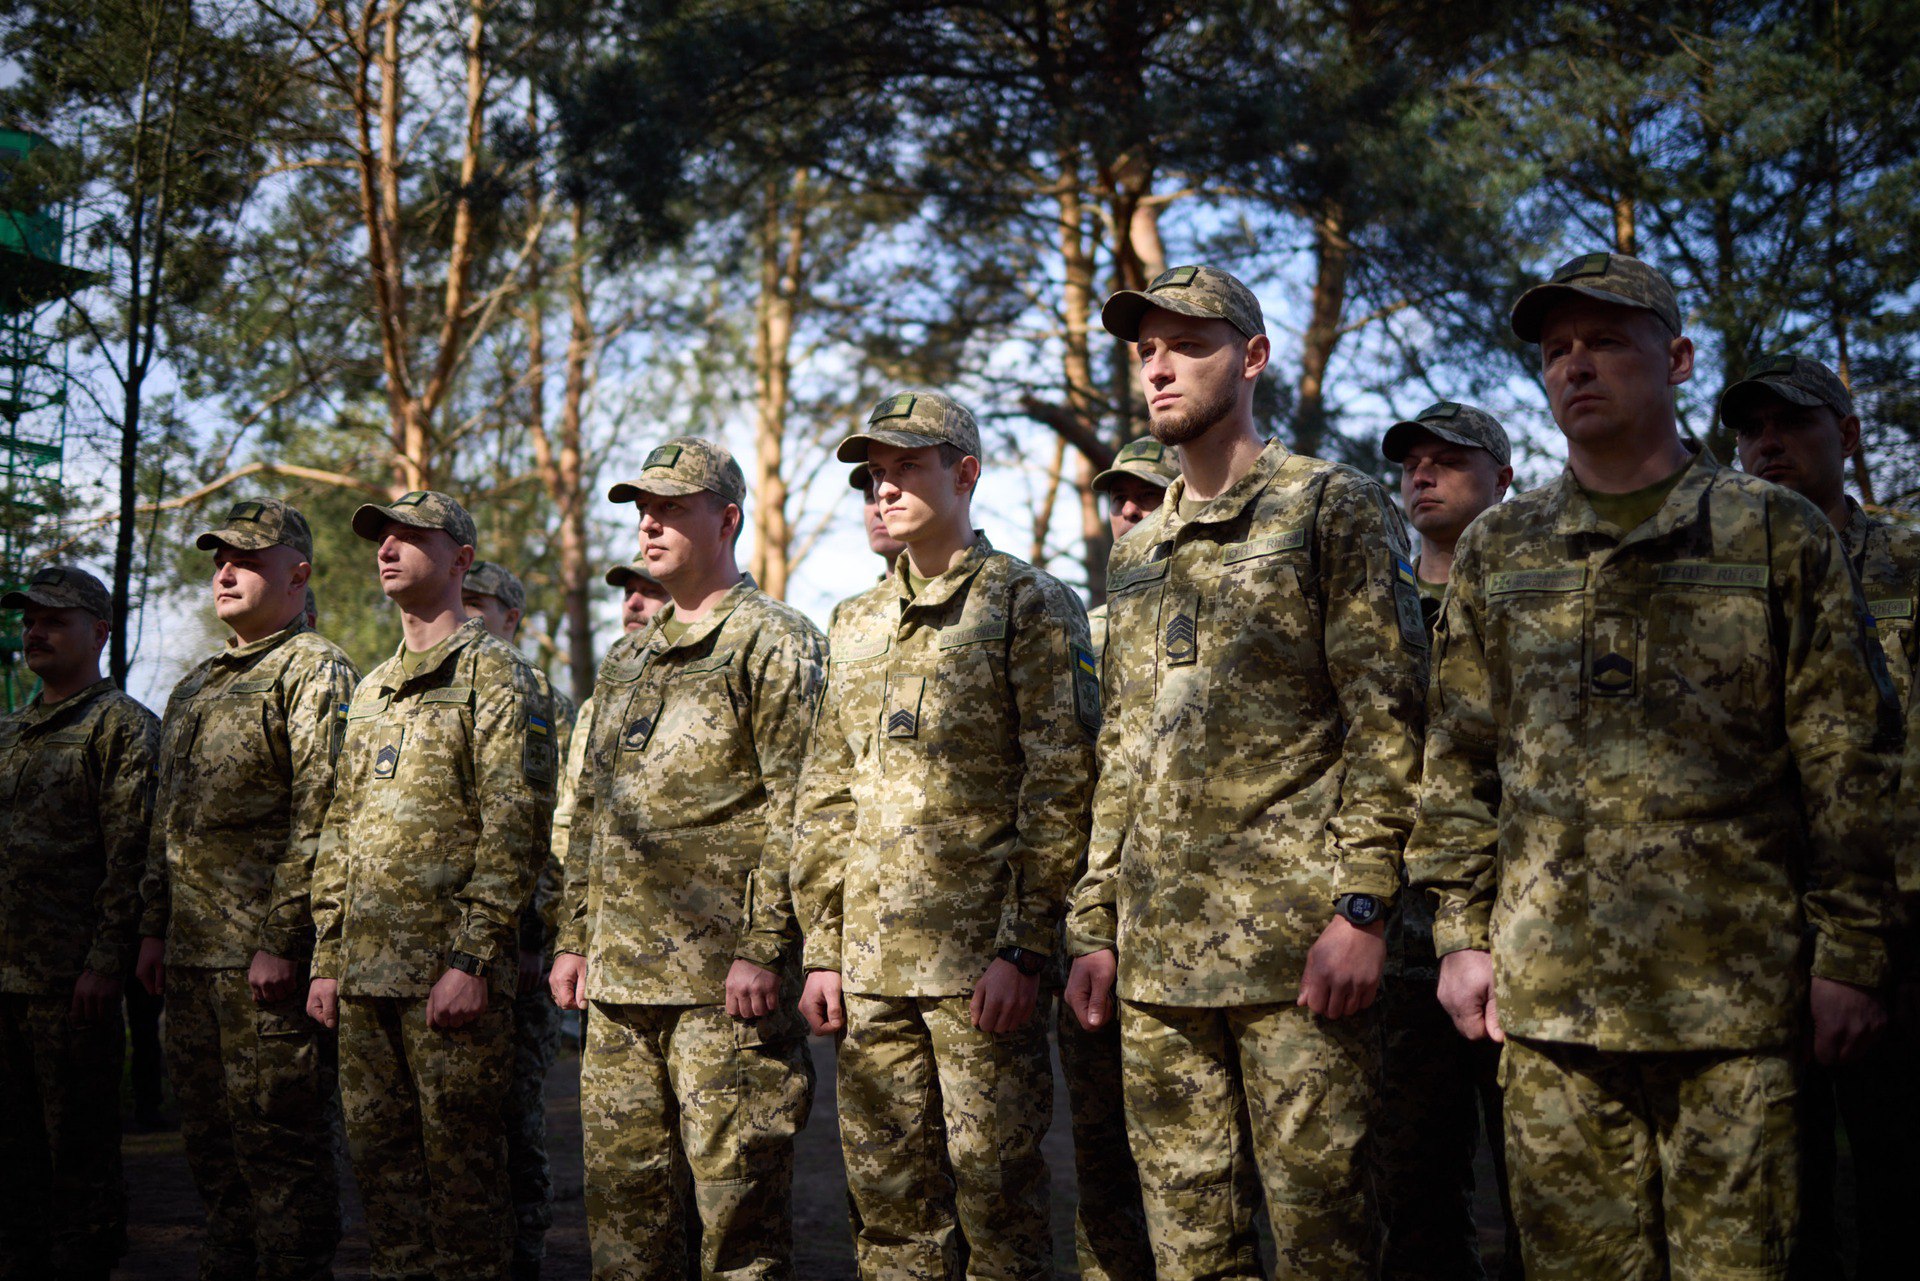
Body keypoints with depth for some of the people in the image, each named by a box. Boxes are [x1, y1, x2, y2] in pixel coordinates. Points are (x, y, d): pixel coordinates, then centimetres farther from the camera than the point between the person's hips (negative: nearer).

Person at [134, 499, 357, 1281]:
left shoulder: (315, 672, -7)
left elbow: (318, 820, -16)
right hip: (193, 955, 9)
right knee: (211, 1148, 15)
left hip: (268, 959, -9)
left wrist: (282, 943, -21)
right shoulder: (195, 687, 20)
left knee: (280, 1144, -4)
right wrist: (154, 928, 17)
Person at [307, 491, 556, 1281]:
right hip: (363, 977, 7)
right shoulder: (369, 692, 20)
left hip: (449, 975, -7)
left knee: (461, 1162, -1)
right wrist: (326, 960, 15)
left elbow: (514, 829, -13)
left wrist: (471, 960, -18)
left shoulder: (493, 674, -4)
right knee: (380, 1157, 11)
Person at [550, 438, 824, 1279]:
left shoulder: (775, 644, -4)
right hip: (618, 975, 8)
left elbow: (793, 808, -12)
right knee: (621, 1191, 12)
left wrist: (764, 948, -18)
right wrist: (574, 937, 17)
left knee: (736, 1194, -3)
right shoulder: (626, 661, 20)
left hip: (723, 977, -8)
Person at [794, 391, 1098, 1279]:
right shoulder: (856, 624, 17)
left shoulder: (1031, 605, -1)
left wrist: (1023, 949, -15)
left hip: (981, 960, -6)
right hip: (869, 964, 6)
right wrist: (820, 951, 10)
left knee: (994, 1188, -1)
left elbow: (1059, 788, -8)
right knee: (886, 1195, 9)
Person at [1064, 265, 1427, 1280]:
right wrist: (1095, 925, 14)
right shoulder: (1136, 553, 19)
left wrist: (1362, 904, -15)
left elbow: (1386, 717, -7)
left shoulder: (1334, 509, 1)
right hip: (1157, 950, 6)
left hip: (1293, 940, -6)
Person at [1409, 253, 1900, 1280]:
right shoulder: (1496, 550, 12)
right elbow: (1459, 761, 12)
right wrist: (1461, 932, 5)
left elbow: (1849, 762, 3)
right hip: (1550, 990, 2)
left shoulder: (1777, 534, 5)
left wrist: (1850, 954, -3)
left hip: (1733, 992, -2)